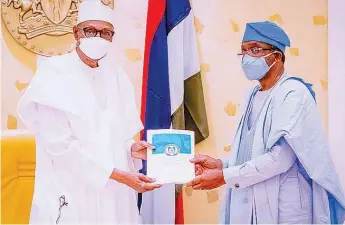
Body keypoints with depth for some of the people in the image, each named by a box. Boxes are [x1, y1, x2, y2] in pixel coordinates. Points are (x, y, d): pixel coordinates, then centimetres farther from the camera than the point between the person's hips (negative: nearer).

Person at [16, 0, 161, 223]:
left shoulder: (116, 75, 4)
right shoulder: (54, 75, -12)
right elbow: (61, 146, -18)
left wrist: (131, 148, -11)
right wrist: (120, 175, -21)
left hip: (113, 192, 5)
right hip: (70, 194, -5)